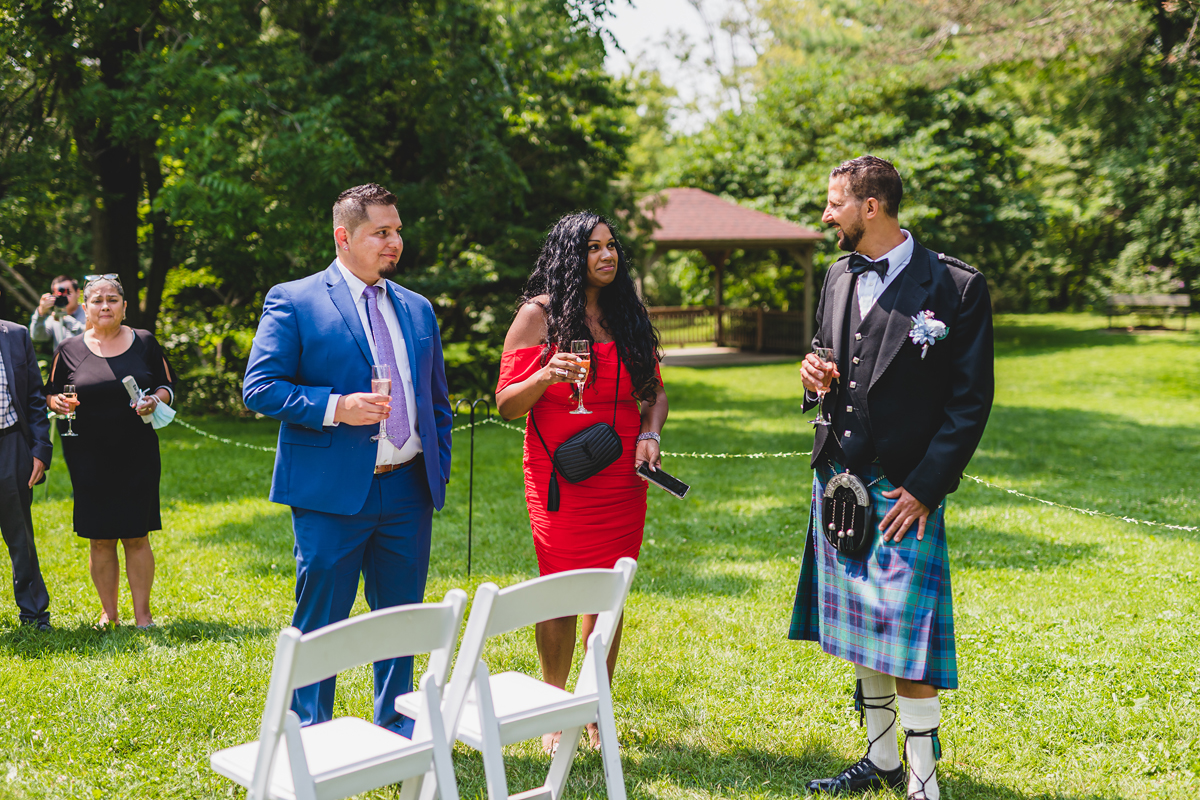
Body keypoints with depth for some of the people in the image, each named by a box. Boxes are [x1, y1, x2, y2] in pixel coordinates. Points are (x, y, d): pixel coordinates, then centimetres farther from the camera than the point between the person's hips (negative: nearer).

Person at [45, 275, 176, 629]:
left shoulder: (144, 342, 5)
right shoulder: (70, 350, 4)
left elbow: (167, 385, 11)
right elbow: (51, 394, 12)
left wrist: (156, 399, -11)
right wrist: (58, 401, -10)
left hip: (137, 454, 0)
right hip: (88, 458, 0)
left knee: (136, 536, 1)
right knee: (99, 538, 5)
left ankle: (142, 613, 10)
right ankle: (108, 613, 17)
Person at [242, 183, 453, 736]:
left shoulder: (418, 310, 14)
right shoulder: (292, 301, -2)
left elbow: (437, 401, 20)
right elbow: (259, 388, -9)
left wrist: (439, 472, 10)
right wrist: (336, 407, -20)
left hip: (409, 491, 5)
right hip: (332, 491, -5)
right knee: (319, 623, 3)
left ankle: (396, 729, 29)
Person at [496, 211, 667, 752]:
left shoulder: (629, 315, 10)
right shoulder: (538, 314, -3)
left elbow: (655, 390, 17)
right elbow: (507, 404, -5)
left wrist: (650, 433, -2)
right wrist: (547, 376, -23)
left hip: (622, 480, 4)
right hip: (559, 480, -3)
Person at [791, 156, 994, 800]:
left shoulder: (957, 287, -9)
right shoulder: (839, 276, 11)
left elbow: (970, 400, -10)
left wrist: (925, 488, -15)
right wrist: (815, 376, -1)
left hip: (905, 490, -7)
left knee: (908, 648, -6)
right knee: (863, 636, 16)